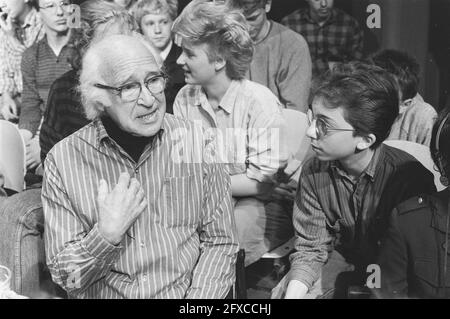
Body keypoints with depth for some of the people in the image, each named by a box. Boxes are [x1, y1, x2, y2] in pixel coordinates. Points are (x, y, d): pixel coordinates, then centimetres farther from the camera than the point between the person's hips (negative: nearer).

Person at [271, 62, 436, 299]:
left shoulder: (413, 178, -25)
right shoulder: (313, 173, -12)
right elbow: (310, 248, -6)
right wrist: (293, 292, -23)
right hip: (344, 259, 3)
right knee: (283, 291, -15)